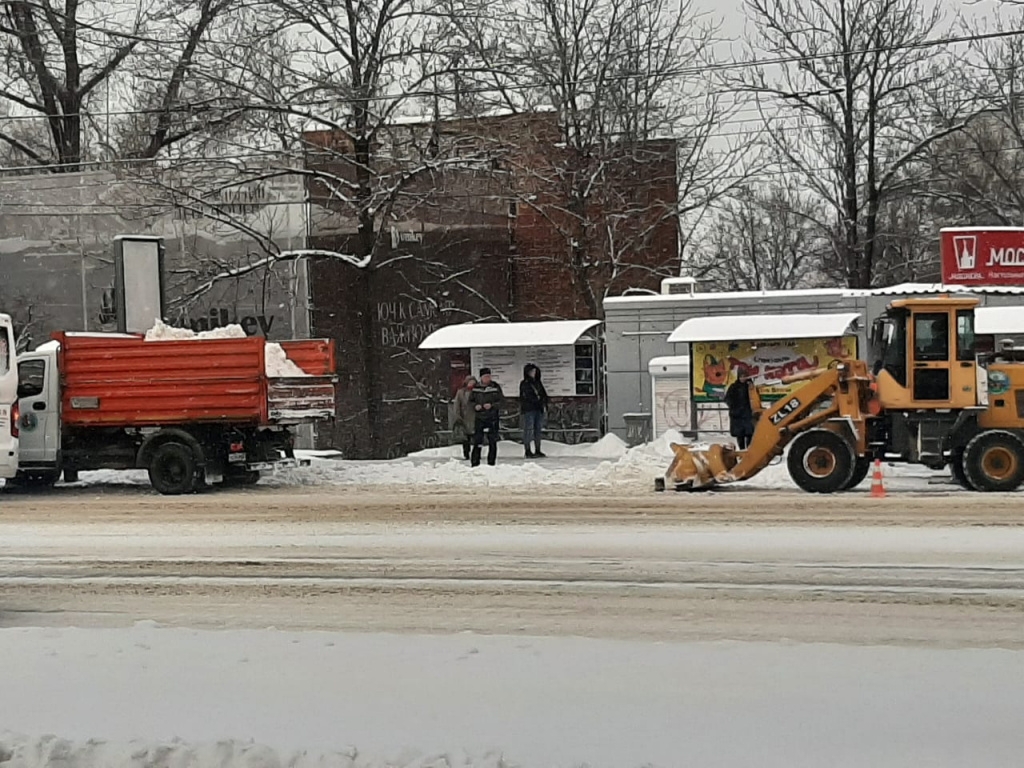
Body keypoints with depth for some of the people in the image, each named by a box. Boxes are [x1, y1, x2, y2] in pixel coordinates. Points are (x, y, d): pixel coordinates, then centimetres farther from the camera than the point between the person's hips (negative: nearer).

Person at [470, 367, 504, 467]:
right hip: (479, 418, 1)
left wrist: (492, 405, -16)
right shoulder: (475, 388, 4)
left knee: (492, 442, 2)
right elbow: (470, 401, 13)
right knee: (477, 441, -2)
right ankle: (474, 463, 4)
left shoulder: (496, 387, -2)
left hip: (493, 418, -1)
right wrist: (475, 406, -8)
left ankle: (491, 463, 11)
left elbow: (502, 401, -1)